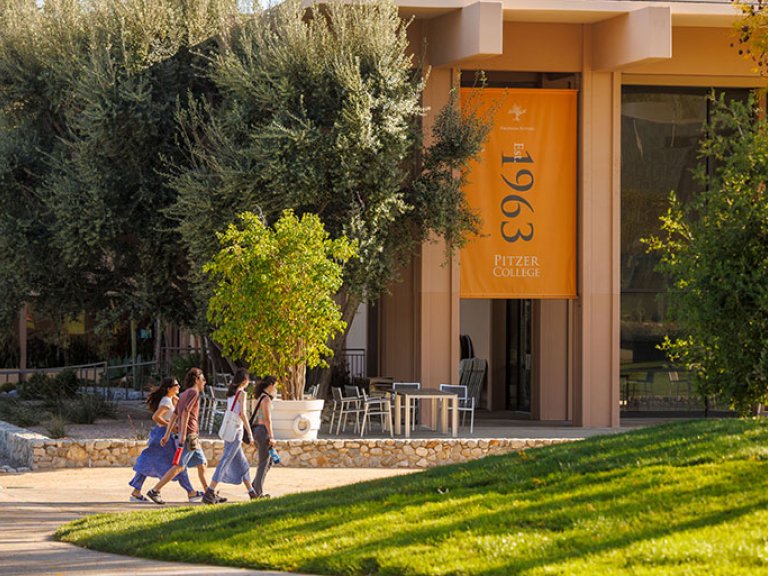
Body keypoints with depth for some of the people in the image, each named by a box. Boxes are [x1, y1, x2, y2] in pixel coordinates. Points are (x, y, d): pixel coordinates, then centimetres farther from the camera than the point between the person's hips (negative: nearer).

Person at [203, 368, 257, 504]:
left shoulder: (231, 393, 14)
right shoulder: (242, 393, -10)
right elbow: (243, 414, -18)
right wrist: (250, 434, -16)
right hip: (236, 431, -9)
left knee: (242, 464, 17)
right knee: (225, 462, -11)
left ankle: (251, 492, 26)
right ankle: (209, 493, -17)